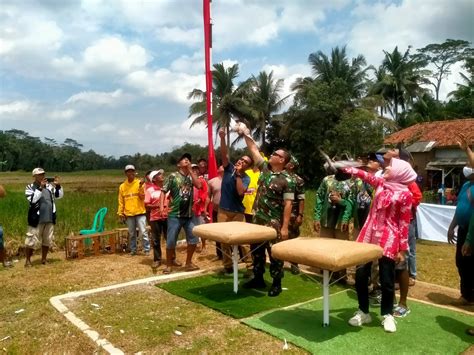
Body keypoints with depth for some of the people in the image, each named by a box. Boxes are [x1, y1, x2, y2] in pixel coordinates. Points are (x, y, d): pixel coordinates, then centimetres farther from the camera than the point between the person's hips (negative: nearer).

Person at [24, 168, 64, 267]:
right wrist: (40, 188, -26)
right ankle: (28, 260, 16)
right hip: (36, 219, -4)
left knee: (47, 240, 12)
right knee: (31, 240, 0)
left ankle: (43, 259, 26)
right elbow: (32, 199, -20)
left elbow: (59, 195, 4)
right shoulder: (30, 187, -5)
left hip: (49, 219, 4)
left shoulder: (49, 186, 6)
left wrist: (58, 185, -11)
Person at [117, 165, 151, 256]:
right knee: (131, 234, 10)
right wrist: (120, 213, 5)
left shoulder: (140, 183, 0)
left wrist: (141, 187, -23)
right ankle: (133, 250, 21)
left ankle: (146, 249, 4)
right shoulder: (122, 186, 7)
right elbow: (121, 201, 9)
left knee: (143, 232, -4)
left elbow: (143, 196, -10)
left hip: (140, 212, -3)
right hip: (128, 214, 3)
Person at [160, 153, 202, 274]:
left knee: (193, 239, 7)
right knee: (171, 241, 1)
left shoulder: (191, 176, 10)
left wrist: (190, 170, -6)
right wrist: (161, 206, -16)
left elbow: (199, 185, -9)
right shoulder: (173, 176, -2)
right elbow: (163, 191, -4)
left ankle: (188, 263, 22)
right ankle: (169, 265, 17)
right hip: (175, 215, -4)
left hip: (188, 215, 5)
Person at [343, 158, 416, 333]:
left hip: (388, 240, -5)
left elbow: (404, 223, -7)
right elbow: (365, 175, 15)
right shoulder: (381, 183, 8)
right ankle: (363, 312, 25)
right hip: (368, 235, 5)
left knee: (386, 280, 6)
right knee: (360, 275, 7)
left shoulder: (405, 194, -7)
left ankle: (387, 315, 28)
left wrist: (402, 249, -5)